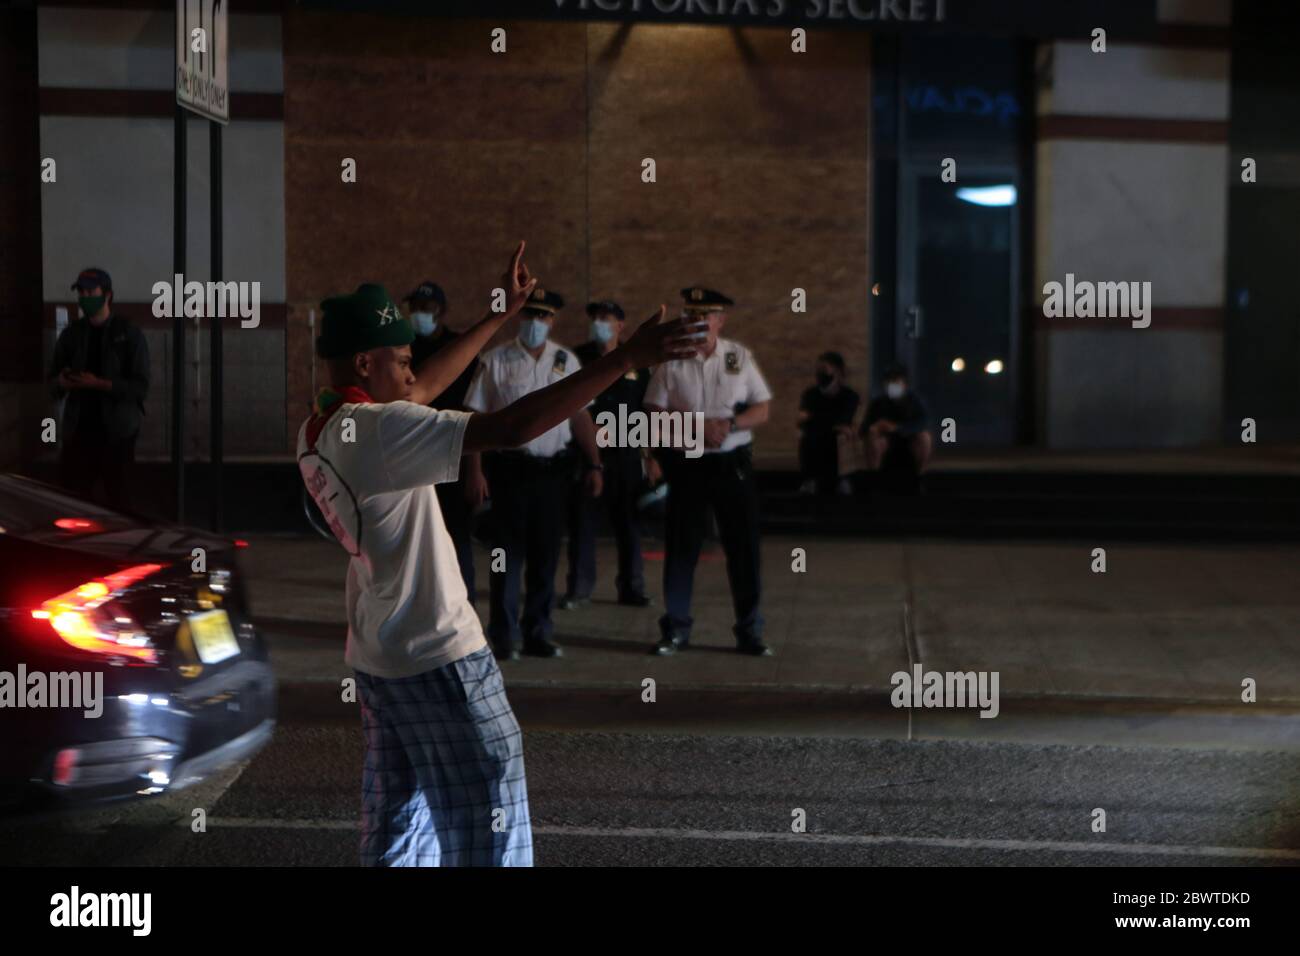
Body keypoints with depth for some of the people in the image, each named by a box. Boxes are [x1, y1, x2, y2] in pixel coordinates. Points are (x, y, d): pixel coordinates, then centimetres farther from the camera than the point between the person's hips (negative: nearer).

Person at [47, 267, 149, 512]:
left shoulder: (129, 335, 0)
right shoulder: (71, 334, 11)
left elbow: (140, 387, -6)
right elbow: (52, 384, 13)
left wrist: (99, 384, -18)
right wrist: (62, 382, -11)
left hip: (116, 432, -3)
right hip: (78, 430, 3)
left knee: (117, 500, 0)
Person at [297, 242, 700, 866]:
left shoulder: (315, 434, 6)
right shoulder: (380, 431, -22)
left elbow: (423, 390, 19)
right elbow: (511, 428, -30)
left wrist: (502, 312, 22)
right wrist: (626, 358, -31)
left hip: (372, 662, 9)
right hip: (439, 662, -9)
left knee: (395, 832, 16)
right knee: (488, 836, -1)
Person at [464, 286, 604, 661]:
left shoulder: (566, 361, 9)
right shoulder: (496, 361, -1)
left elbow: (580, 416, 12)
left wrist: (593, 465, 7)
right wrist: (474, 470, -9)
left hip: (554, 467, 3)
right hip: (510, 467, -3)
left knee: (546, 555, 8)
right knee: (509, 553, 0)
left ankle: (539, 633, 18)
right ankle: (504, 636, 8)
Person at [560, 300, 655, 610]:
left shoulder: (635, 362, 8)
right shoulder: (577, 359, 5)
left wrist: (653, 456, 6)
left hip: (625, 454, 1)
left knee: (628, 522, 4)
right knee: (582, 520, 1)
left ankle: (631, 587, 12)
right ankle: (579, 588, 8)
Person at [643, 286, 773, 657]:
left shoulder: (739, 356, 2)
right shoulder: (671, 360, -1)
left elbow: (761, 411, 2)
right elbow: (654, 413, -4)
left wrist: (727, 425, -16)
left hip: (733, 463, 1)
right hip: (686, 464, -1)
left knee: (744, 546, 3)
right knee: (681, 547, 4)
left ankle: (749, 631, 13)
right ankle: (675, 630, 15)